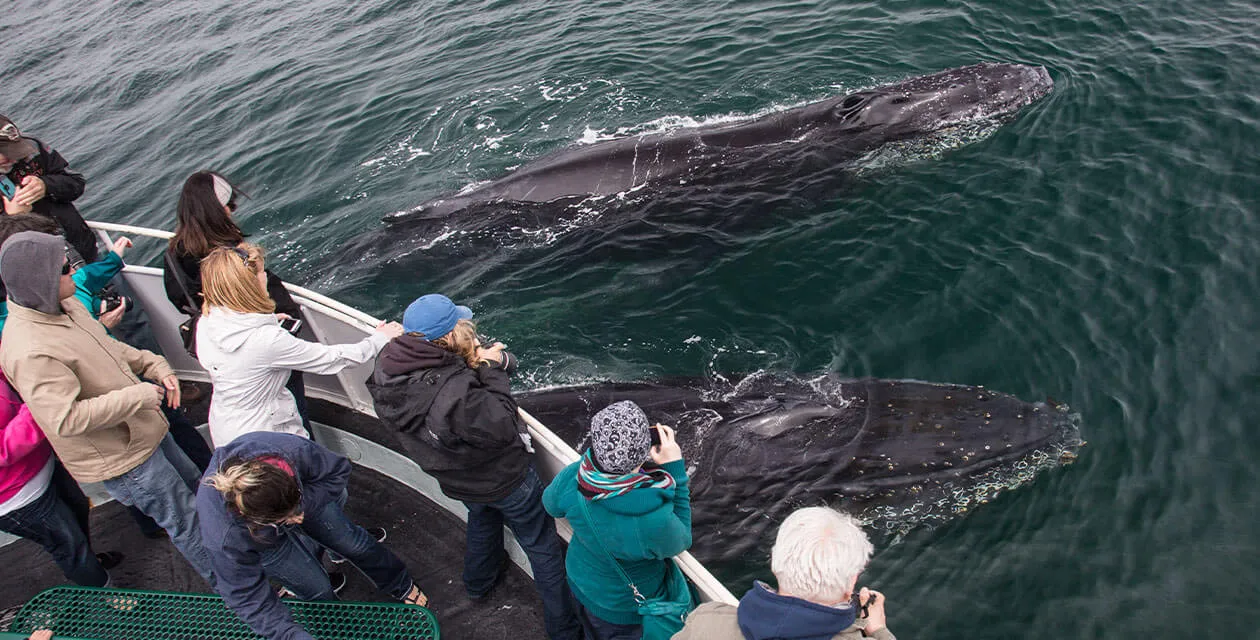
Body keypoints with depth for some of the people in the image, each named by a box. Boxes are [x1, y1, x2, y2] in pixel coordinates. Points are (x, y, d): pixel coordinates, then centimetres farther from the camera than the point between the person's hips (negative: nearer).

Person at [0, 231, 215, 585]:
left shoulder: (63, 304, -2)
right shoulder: (30, 352, -32)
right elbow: (66, 419, -32)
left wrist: (155, 366, -1)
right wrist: (137, 396, -27)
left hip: (144, 429, 9)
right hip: (120, 458, -9)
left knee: (191, 481, 27)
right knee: (184, 521, 6)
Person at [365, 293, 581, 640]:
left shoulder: (390, 371, -19)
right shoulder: (454, 394, -43)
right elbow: (502, 427, -30)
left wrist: (479, 360, -22)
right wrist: (491, 370, -24)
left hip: (458, 480, 8)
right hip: (505, 479, -7)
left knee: (482, 517, 38)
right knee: (543, 547, 15)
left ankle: (478, 582, 63)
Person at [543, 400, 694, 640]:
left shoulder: (570, 479, -32)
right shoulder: (655, 521, -44)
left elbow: (551, 504, -6)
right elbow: (681, 540, -18)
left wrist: (599, 455, -7)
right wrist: (675, 468, -23)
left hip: (582, 584, 4)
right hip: (630, 610, -3)